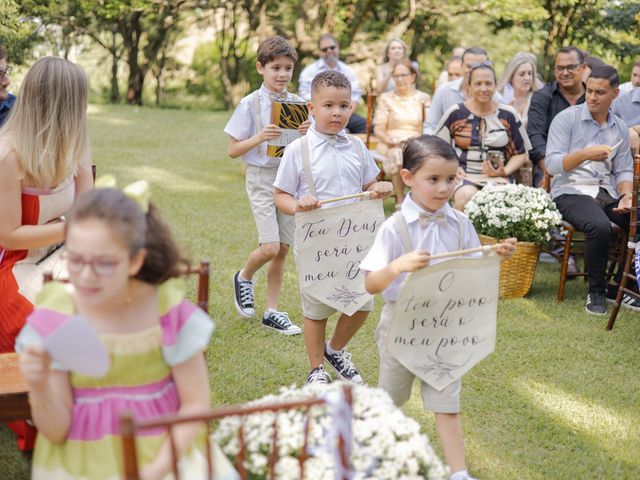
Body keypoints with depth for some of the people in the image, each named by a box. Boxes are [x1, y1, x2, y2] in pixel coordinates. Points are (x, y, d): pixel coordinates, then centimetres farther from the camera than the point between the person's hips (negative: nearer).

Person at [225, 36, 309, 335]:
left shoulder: (297, 104, 4)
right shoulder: (250, 105, -7)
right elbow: (233, 150, -5)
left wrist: (308, 134, -12)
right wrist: (259, 138, -22)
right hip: (262, 178, -4)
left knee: (283, 249, 6)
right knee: (270, 248, -14)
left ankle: (272, 312, 16)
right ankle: (244, 278, 18)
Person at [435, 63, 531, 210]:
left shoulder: (508, 115, 10)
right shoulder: (455, 113, 7)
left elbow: (520, 153, 16)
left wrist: (505, 171, -2)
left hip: (497, 177, 1)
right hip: (464, 176, 0)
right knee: (466, 197, -36)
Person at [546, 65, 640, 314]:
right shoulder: (566, 119, -1)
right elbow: (552, 164, -9)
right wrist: (586, 154, -24)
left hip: (607, 192, 5)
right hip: (571, 191, -5)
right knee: (600, 227, -35)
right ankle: (596, 291, -14)